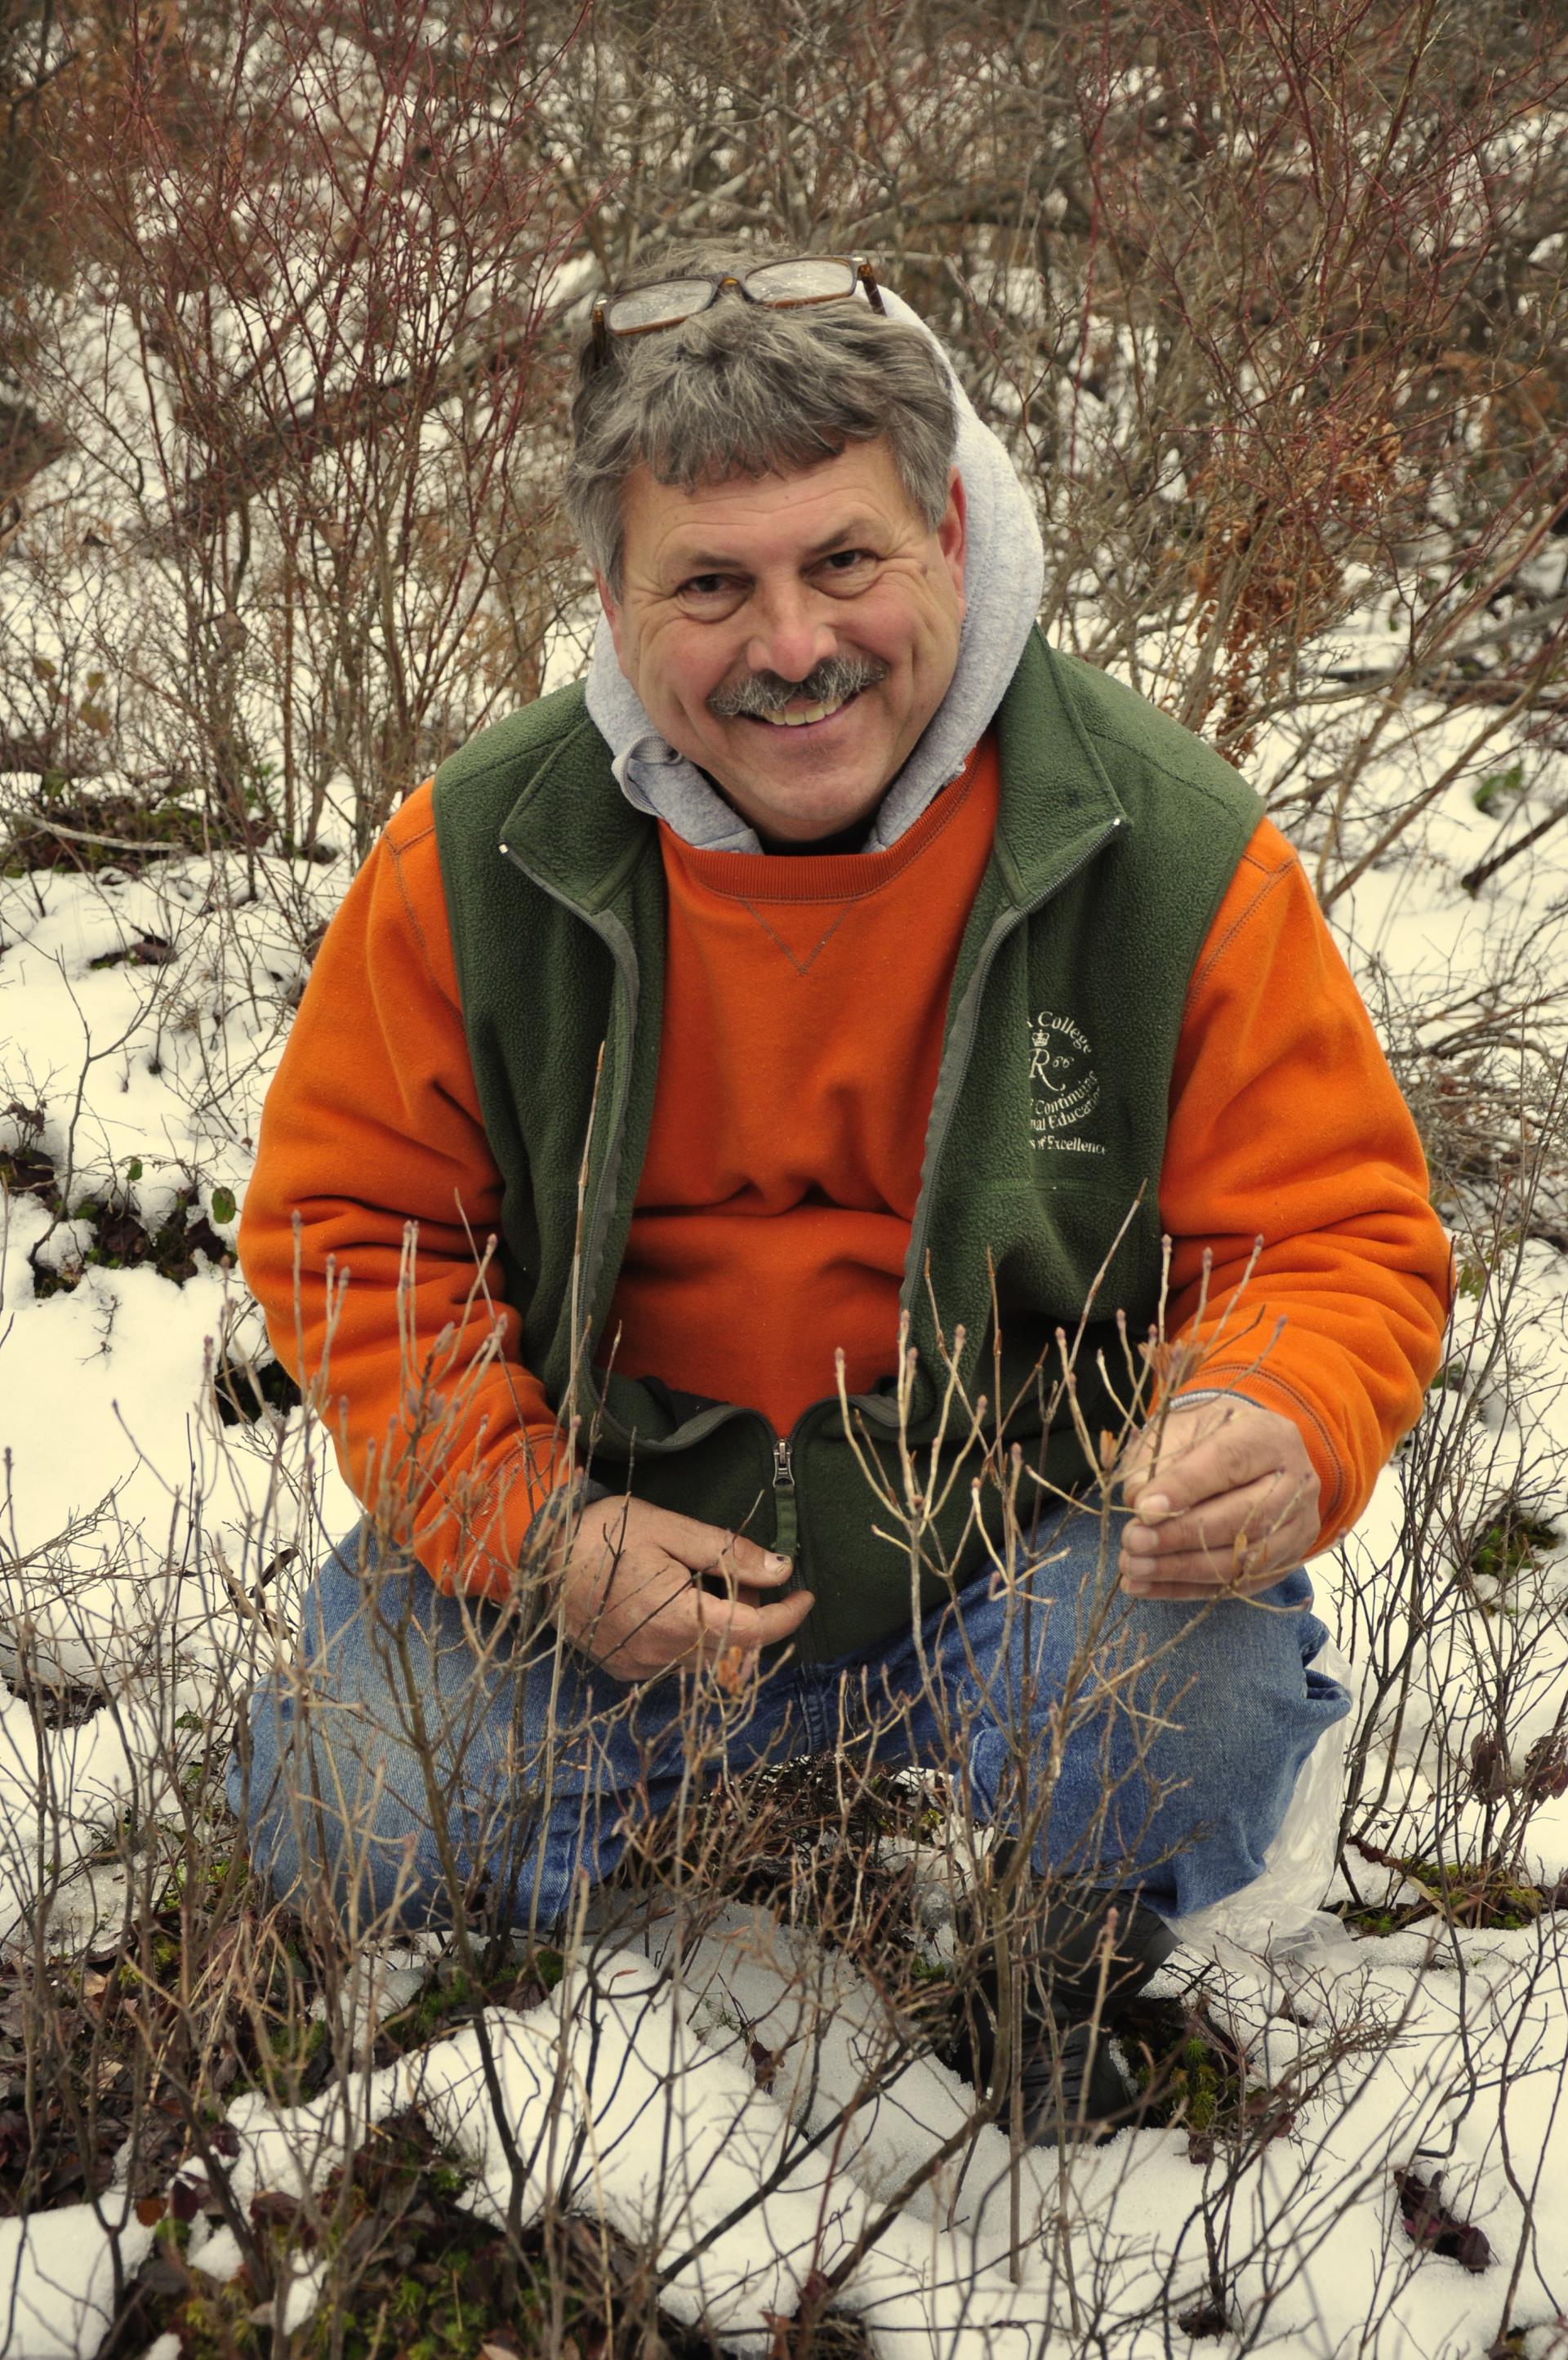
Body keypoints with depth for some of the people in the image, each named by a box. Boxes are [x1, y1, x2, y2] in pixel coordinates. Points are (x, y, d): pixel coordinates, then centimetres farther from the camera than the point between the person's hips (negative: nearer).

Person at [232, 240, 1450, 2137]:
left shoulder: (1172, 856, -12)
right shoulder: (476, 860, -9)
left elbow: (1342, 1237, -7)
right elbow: (348, 1226, 0)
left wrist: (1282, 1432, -32)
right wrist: (538, 1531, -15)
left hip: (1029, 1536, -1)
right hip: (618, 1536, 2)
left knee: (1177, 1731, -32)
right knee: (352, 1826, -17)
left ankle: (1083, 1930, 9)